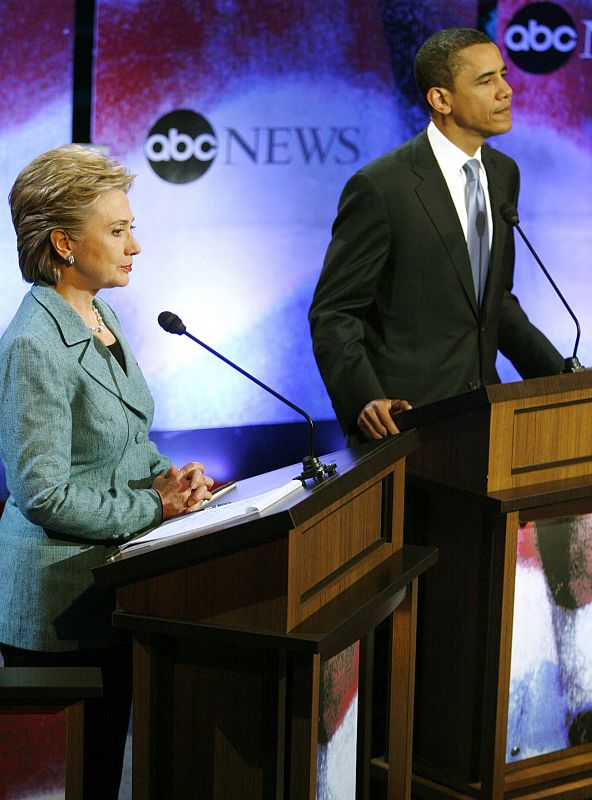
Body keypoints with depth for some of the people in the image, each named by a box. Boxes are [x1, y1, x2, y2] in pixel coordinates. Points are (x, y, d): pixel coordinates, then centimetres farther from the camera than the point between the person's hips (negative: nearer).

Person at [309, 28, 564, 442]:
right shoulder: (380, 187, -15)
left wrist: (561, 377, 7)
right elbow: (333, 314, -12)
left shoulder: (503, 174, 8)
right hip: (404, 419, -6)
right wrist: (365, 401, -26)